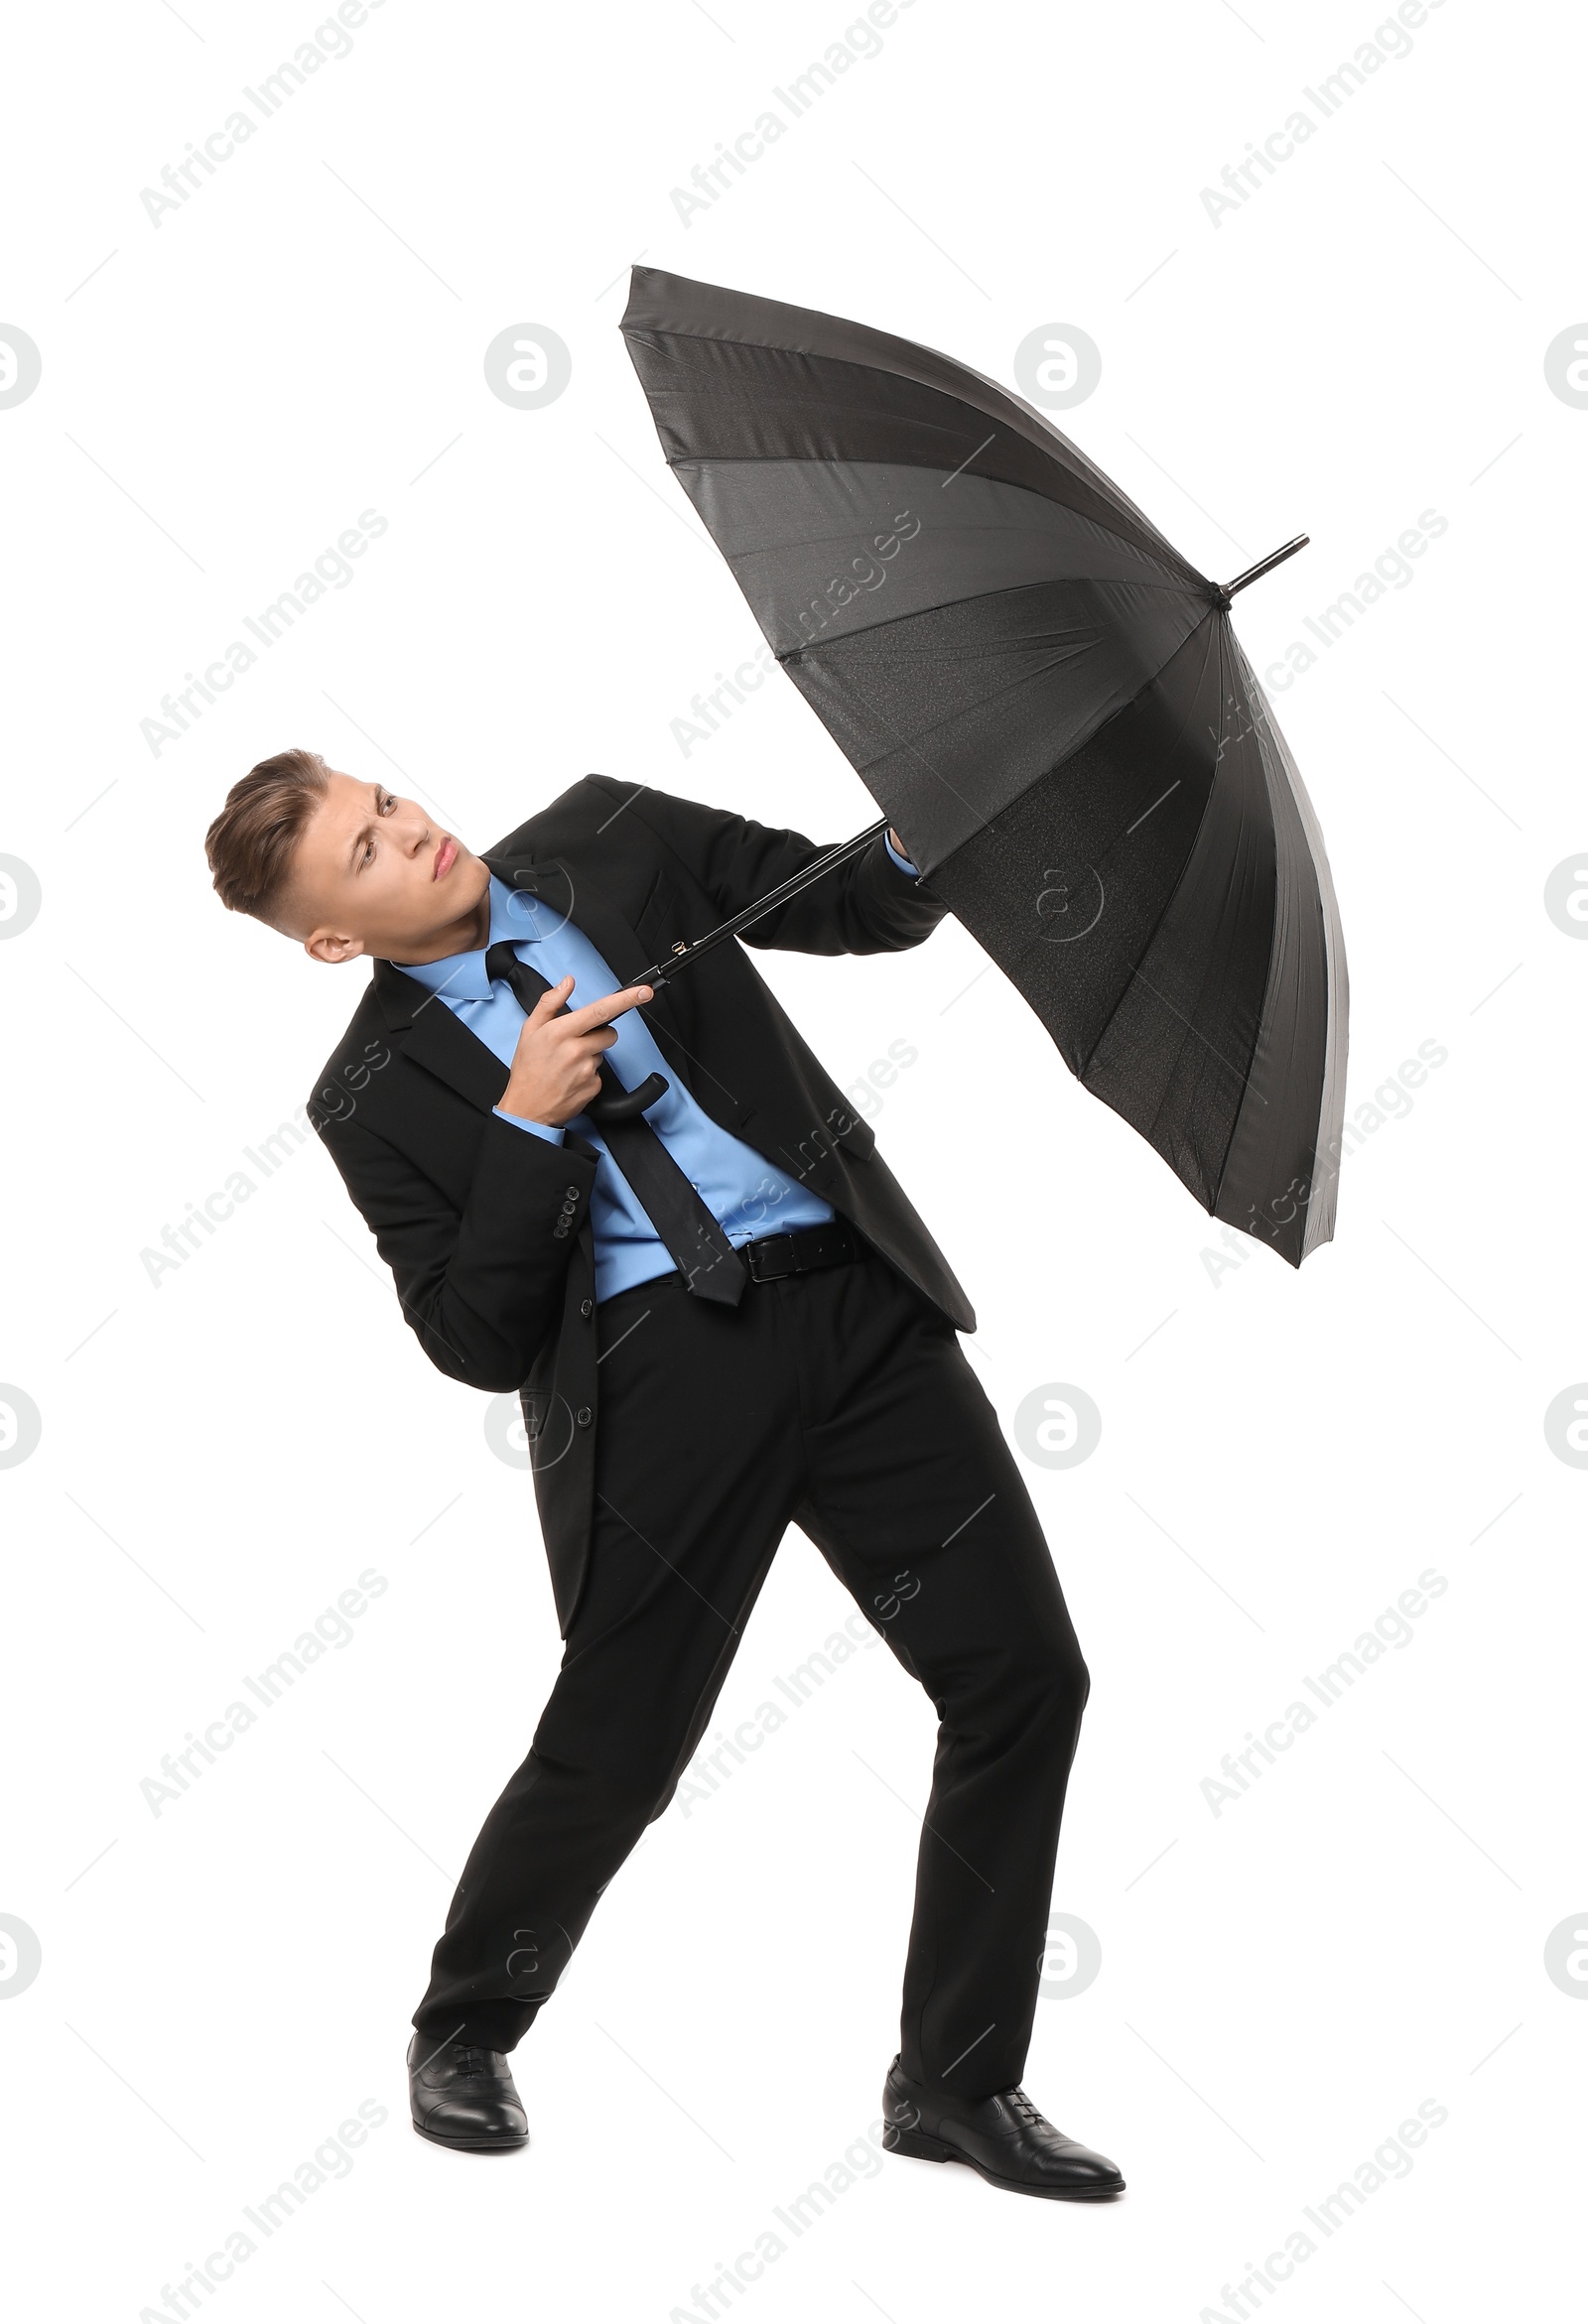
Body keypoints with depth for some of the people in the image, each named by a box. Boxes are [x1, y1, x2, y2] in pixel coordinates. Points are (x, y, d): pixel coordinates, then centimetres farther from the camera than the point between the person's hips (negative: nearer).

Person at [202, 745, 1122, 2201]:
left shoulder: (607, 839, 10)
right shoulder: (379, 1095, 1)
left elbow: (865, 910, 13)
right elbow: (478, 1346, -4)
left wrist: (926, 840, -10)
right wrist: (525, 1123, -14)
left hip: (856, 1300, 4)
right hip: (657, 1370, -3)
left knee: (1025, 1672, -1)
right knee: (615, 1754, 2)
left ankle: (958, 2082, 15)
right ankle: (464, 2035, 34)